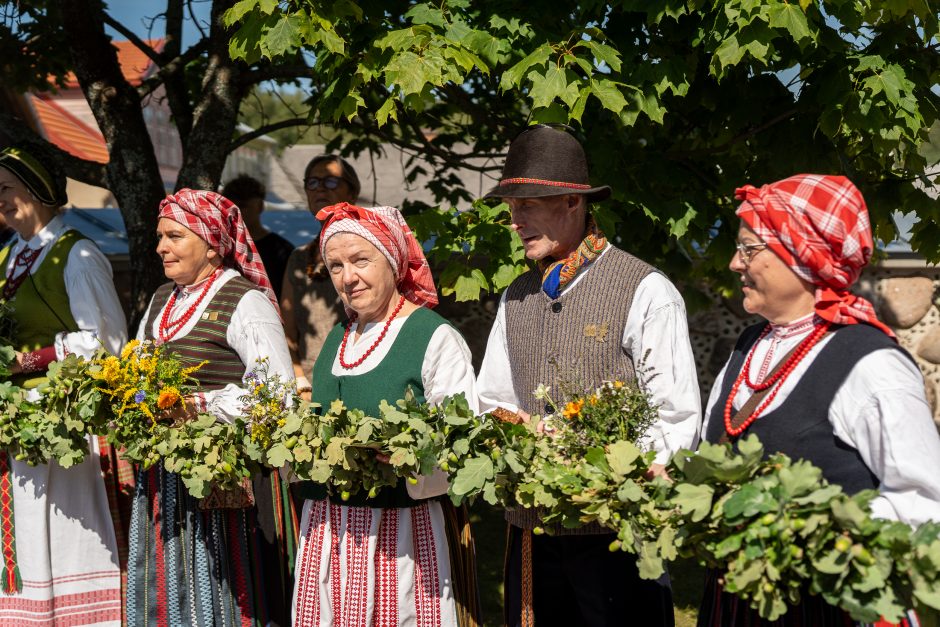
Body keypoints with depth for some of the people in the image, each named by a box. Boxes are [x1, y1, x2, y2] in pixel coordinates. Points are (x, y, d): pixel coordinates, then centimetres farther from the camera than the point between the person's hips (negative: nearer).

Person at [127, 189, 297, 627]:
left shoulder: (245, 302, -9)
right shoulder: (161, 300, 16)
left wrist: (199, 404, -21)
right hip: (164, 476, 7)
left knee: (219, 588, 0)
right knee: (166, 588, 12)